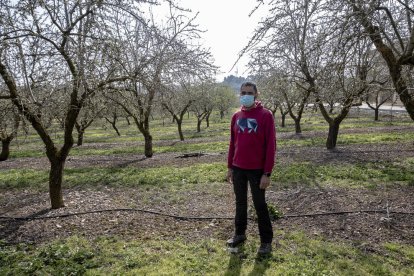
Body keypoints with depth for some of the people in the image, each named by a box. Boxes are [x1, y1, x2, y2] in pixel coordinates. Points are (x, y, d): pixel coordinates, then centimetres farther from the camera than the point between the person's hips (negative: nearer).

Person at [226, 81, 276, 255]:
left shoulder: (265, 115, -9)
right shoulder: (236, 116, 6)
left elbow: (270, 146, -12)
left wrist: (267, 173, -15)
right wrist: (230, 167, 11)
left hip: (257, 170, -5)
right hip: (238, 169, 5)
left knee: (260, 205, 6)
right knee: (240, 202, 16)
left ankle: (266, 241, 21)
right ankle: (239, 234, 32)